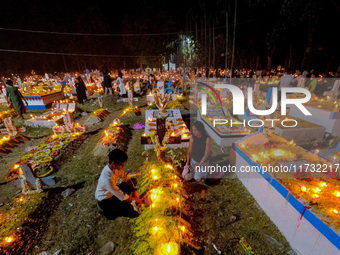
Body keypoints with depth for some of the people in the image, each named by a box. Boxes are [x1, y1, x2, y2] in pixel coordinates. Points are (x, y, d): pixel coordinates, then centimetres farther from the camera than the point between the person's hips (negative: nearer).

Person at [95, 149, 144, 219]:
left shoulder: (115, 167, -19)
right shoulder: (107, 180, -39)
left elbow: (126, 177, -3)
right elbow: (123, 197, -31)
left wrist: (134, 190, -11)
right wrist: (140, 201, -21)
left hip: (113, 191, 8)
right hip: (104, 201, -7)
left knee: (134, 181, 2)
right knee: (134, 213, -19)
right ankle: (110, 212, 4)